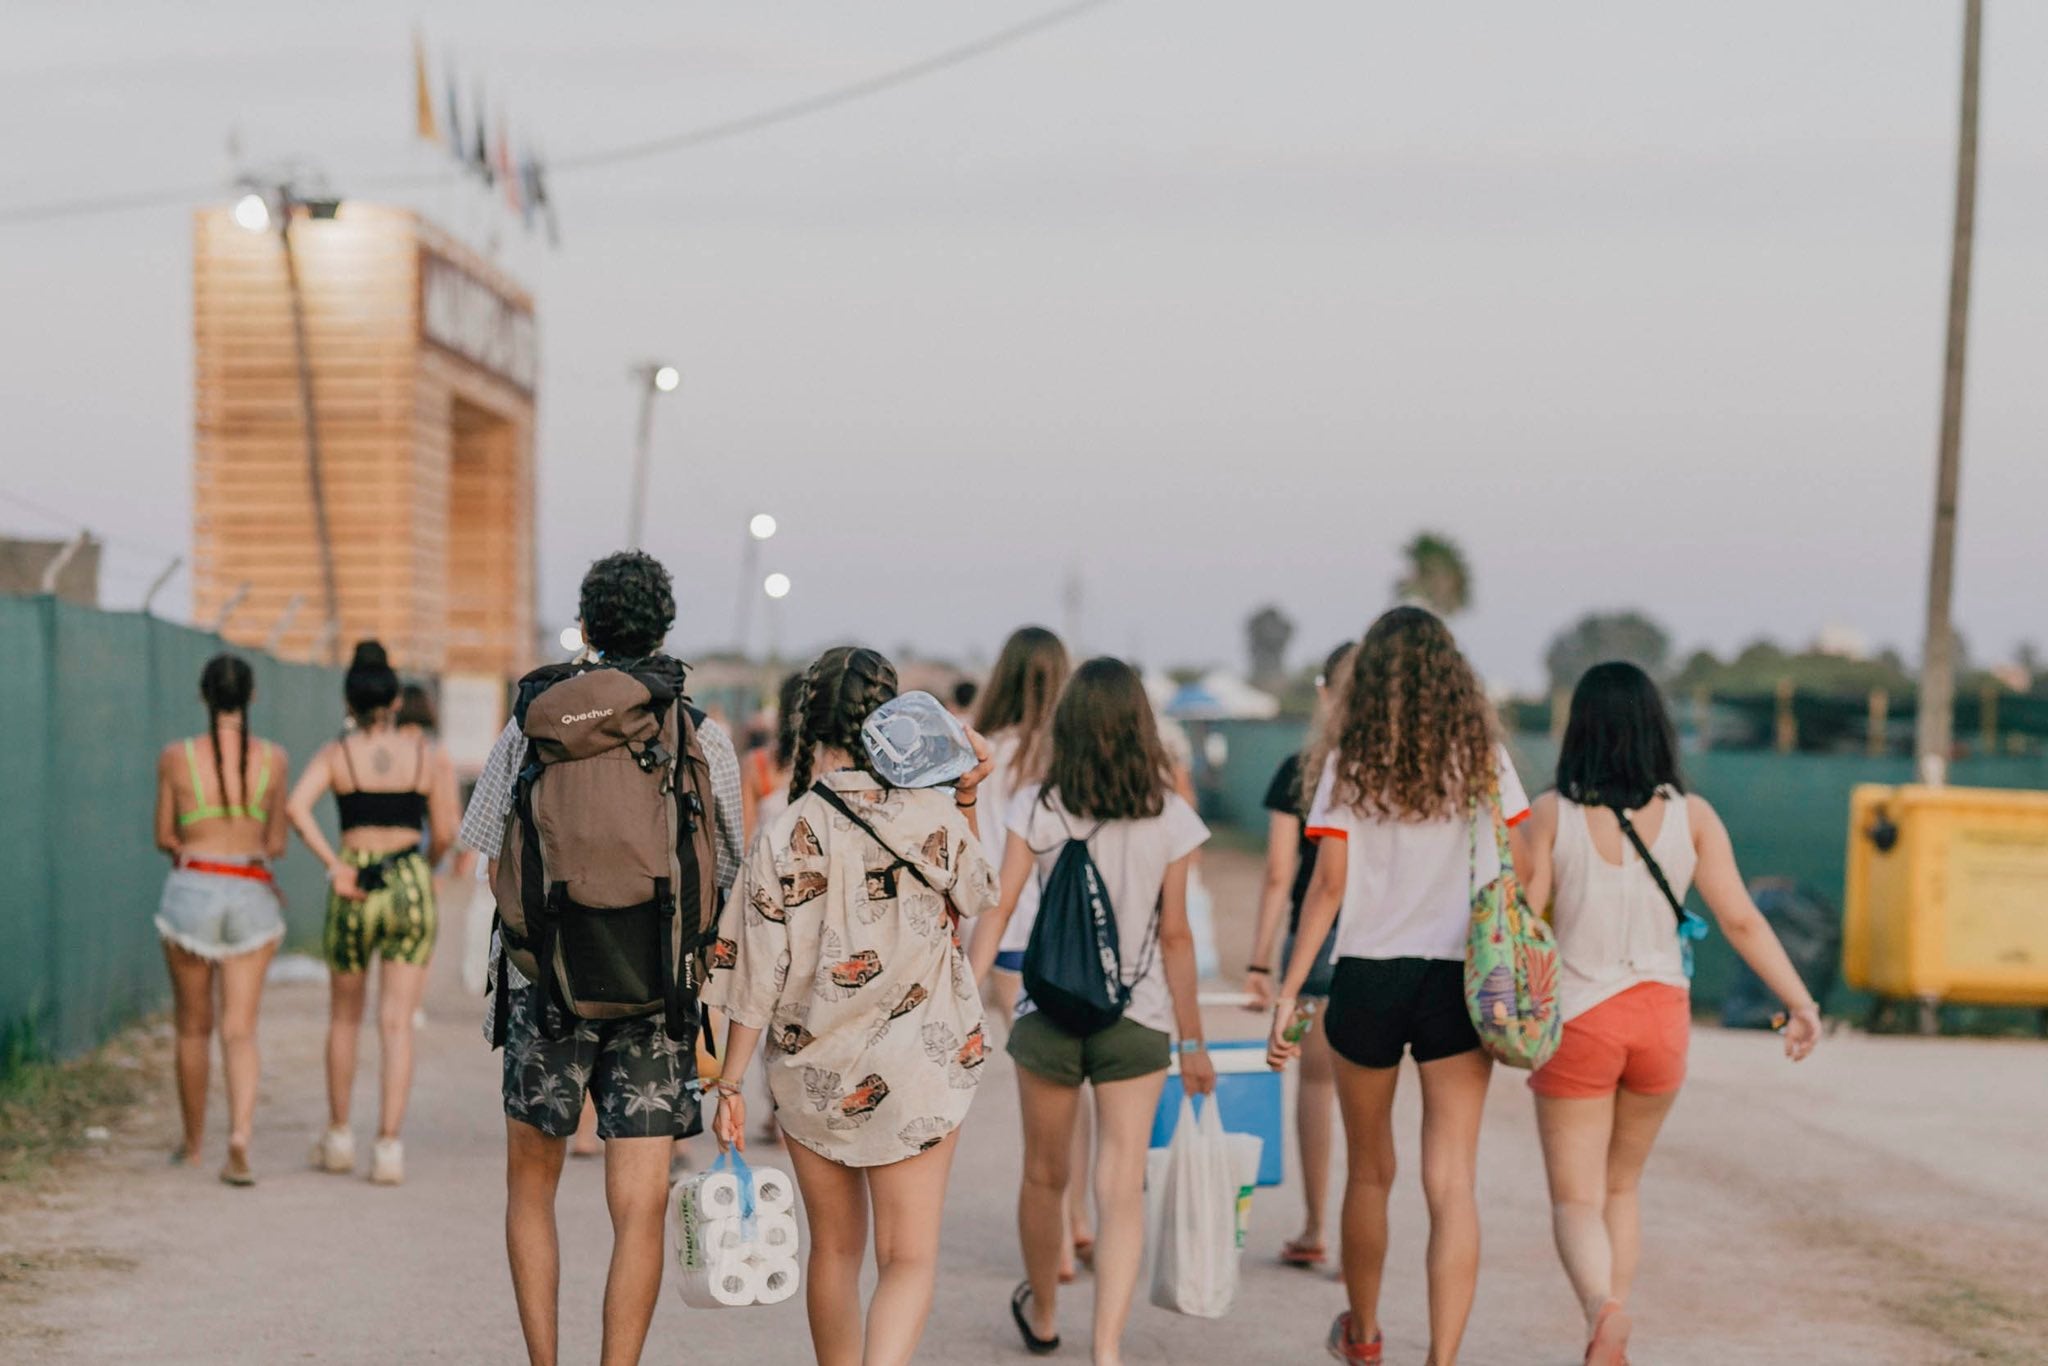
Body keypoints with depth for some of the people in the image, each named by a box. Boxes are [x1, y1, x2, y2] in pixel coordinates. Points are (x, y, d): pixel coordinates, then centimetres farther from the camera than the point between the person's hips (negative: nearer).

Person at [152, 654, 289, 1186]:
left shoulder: (175, 756, -3)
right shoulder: (272, 758, -1)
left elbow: (165, 837, 4)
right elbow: (276, 844, 6)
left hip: (191, 890, 0)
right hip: (252, 897, 0)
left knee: (193, 1026, 15)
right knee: (240, 1030, 0)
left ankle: (193, 1142, 27)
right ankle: (240, 1136, -20)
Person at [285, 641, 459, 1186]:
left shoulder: (336, 753, 1)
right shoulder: (429, 754, 2)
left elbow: (296, 806, -16)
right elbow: (445, 833, 0)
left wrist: (334, 865, -11)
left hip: (354, 892, 0)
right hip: (411, 886, 0)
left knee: (345, 1018, 18)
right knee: (397, 1025, 0)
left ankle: (338, 1138, 26)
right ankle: (389, 1147, -8)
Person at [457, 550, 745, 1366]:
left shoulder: (534, 724, 0)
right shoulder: (705, 740, 0)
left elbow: (493, 857, 4)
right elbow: (725, 876, 5)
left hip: (545, 982, 1)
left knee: (531, 1185, 18)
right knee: (640, 1210, 1)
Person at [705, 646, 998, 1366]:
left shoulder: (787, 835, -12)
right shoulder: (936, 817, -9)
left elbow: (756, 979, -9)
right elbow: (973, 893, 13)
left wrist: (730, 1084, 0)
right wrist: (966, 799, 11)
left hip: (813, 1069, 1)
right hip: (916, 1068, -1)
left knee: (835, 1251, 18)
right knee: (909, 1258, 3)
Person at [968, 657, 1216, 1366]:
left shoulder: (1035, 808, -4)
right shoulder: (1170, 818, -4)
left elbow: (997, 911, -9)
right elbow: (1175, 936, -1)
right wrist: (1193, 1041, 6)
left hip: (1048, 1014, 1)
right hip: (1137, 1020, -1)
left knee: (1045, 1175, 19)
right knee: (1122, 1186, -2)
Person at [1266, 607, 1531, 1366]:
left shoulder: (1350, 765, -1)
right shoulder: (1483, 761, 1)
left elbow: (1328, 885, -5)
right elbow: (1516, 878, 0)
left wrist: (1288, 991, -3)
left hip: (1368, 978, 1)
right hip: (1459, 982, 0)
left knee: (1368, 1171, 18)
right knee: (1452, 1182, -2)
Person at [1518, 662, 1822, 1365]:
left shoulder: (1553, 813, -8)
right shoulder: (1692, 815, -3)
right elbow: (1740, 919, -5)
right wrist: (1800, 1002, 1)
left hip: (1577, 1018, -3)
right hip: (1660, 1017, 3)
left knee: (1576, 1200, 3)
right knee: (1621, 1187, 22)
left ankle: (1601, 1309, -26)